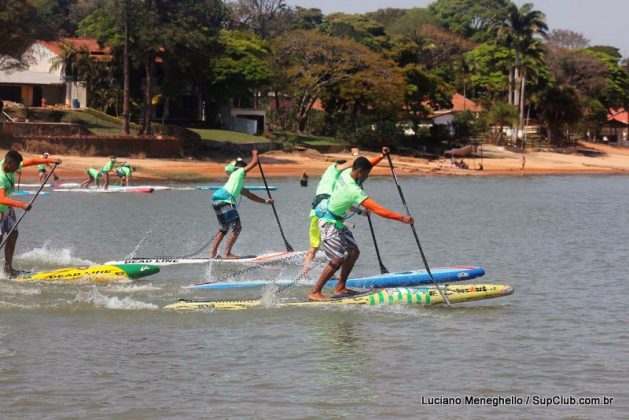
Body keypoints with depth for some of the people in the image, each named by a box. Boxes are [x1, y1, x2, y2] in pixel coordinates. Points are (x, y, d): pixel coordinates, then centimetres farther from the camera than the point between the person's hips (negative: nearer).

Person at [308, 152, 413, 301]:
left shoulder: (347, 172, -5)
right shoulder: (354, 191, -30)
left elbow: (365, 166, 19)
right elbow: (377, 209, -33)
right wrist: (402, 218, -33)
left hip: (337, 221, 10)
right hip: (329, 223, -10)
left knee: (353, 252, 12)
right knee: (338, 260, -14)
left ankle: (340, 288, 17)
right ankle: (314, 292, -9)